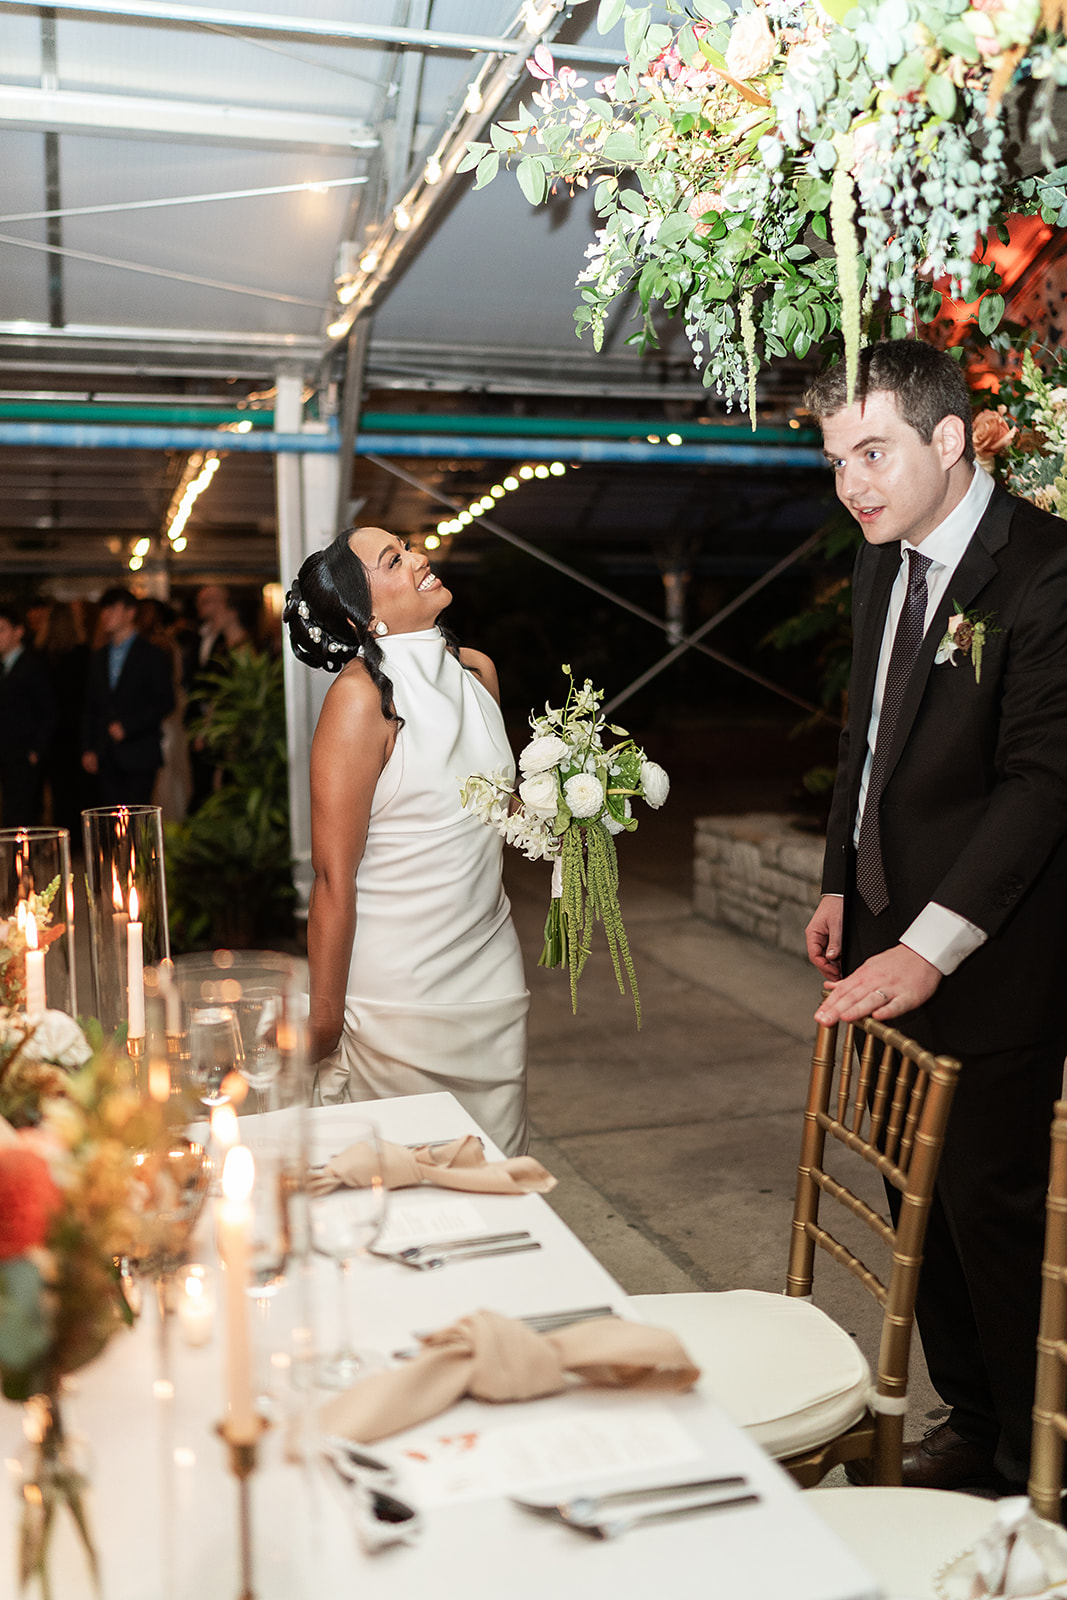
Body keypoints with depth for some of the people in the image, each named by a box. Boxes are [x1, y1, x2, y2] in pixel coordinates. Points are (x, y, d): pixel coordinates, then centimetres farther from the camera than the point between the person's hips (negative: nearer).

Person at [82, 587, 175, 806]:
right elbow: (91, 707, 18)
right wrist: (88, 749, 9)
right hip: (106, 758, 5)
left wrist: (126, 726, -15)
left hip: (138, 756, -5)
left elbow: (165, 702, -7)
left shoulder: (151, 656, -1)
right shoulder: (98, 657, 17)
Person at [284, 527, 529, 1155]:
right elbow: (334, 877, -17)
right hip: (401, 984, -6)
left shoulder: (477, 669, 5)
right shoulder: (362, 695, -17)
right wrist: (322, 1020, -14)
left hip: (491, 963, 7)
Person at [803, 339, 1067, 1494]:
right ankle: (970, 1423, 37)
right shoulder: (884, 563, 9)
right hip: (891, 938, 8)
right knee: (921, 1199, 17)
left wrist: (929, 947, -25)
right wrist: (842, 885, 14)